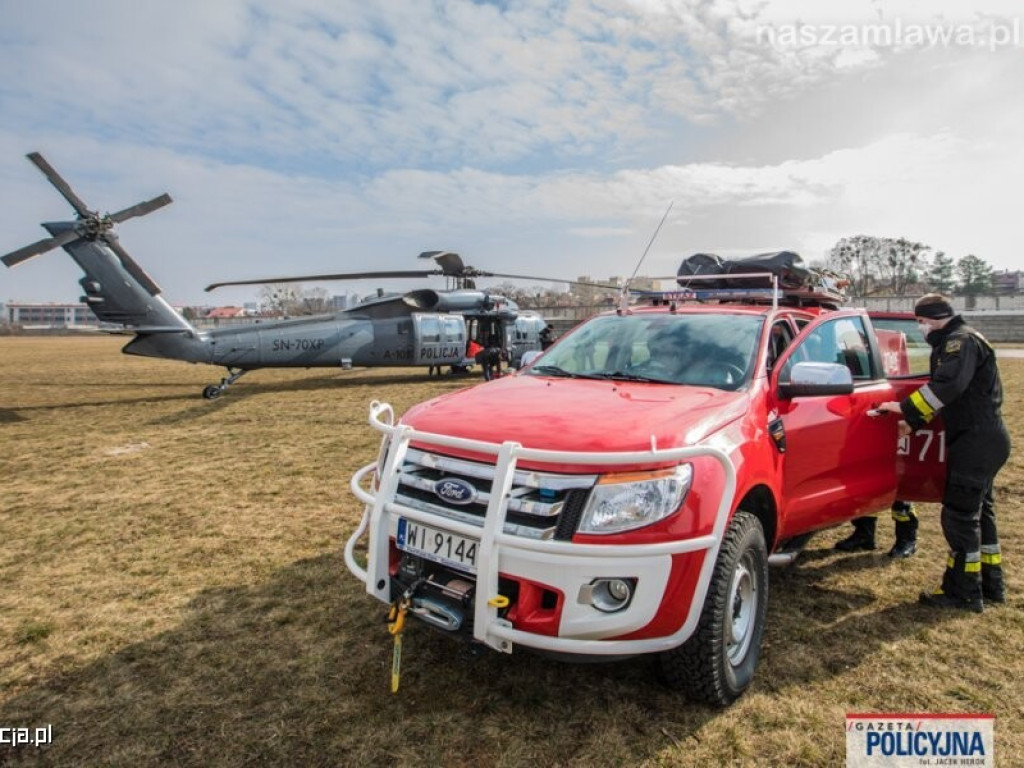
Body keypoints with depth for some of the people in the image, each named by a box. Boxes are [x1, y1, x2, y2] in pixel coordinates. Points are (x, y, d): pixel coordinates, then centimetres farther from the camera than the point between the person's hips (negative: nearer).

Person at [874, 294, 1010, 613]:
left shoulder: (962, 340, -14)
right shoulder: (954, 343, 18)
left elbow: (948, 386, -30)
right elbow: (945, 390, 23)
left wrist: (905, 408, -24)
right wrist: (915, 421, 17)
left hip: (976, 441, -11)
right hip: (982, 440, 11)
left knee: (959, 515, -6)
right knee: (979, 511, 17)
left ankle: (963, 592, 2)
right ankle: (990, 585, 28)